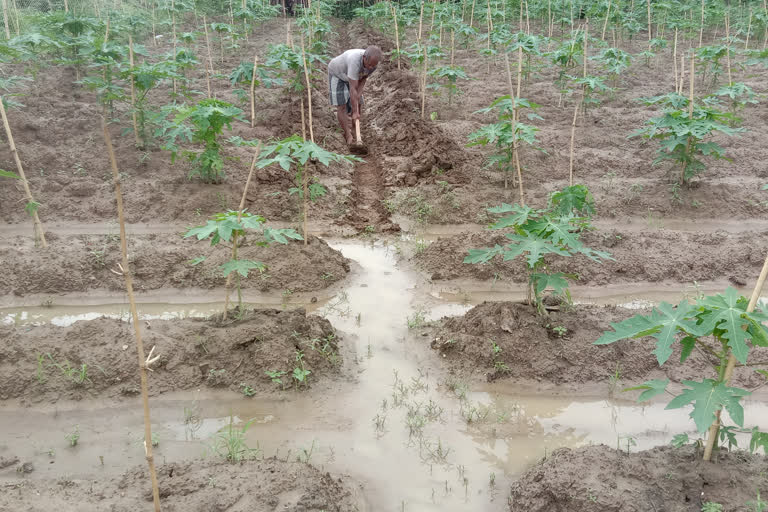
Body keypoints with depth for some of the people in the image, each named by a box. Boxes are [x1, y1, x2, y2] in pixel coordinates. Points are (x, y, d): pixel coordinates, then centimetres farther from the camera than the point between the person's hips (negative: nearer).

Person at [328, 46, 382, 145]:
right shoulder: (355, 61, -45)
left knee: (357, 104, 2)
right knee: (341, 105, -12)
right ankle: (348, 136, -7)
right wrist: (355, 112, -41)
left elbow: (363, 79, -9)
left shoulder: (373, 62, -24)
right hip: (337, 74, -6)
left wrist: (358, 96, -20)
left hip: (352, 76, 6)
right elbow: (352, 89, -43)